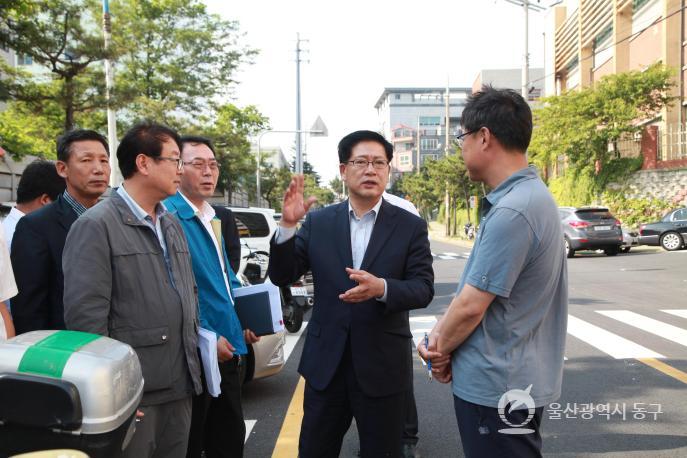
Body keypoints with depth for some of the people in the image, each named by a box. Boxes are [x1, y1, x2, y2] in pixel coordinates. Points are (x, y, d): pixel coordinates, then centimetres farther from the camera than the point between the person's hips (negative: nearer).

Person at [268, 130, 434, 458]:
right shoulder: (318, 222, 1)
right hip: (326, 363, 2)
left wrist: (381, 288, -29)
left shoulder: (410, 227, -3)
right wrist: (287, 225, -18)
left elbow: (424, 289, -10)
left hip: (383, 366, -1)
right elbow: (281, 277, -3)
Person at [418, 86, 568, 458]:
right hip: (507, 379, 9)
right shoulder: (525, 195, 6)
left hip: (498, 387, -9)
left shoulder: (512, 211, -26)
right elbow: (473, 290, 10)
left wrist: (440, 349, -5)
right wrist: (441, 330, -1)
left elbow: (471, 306, -23)